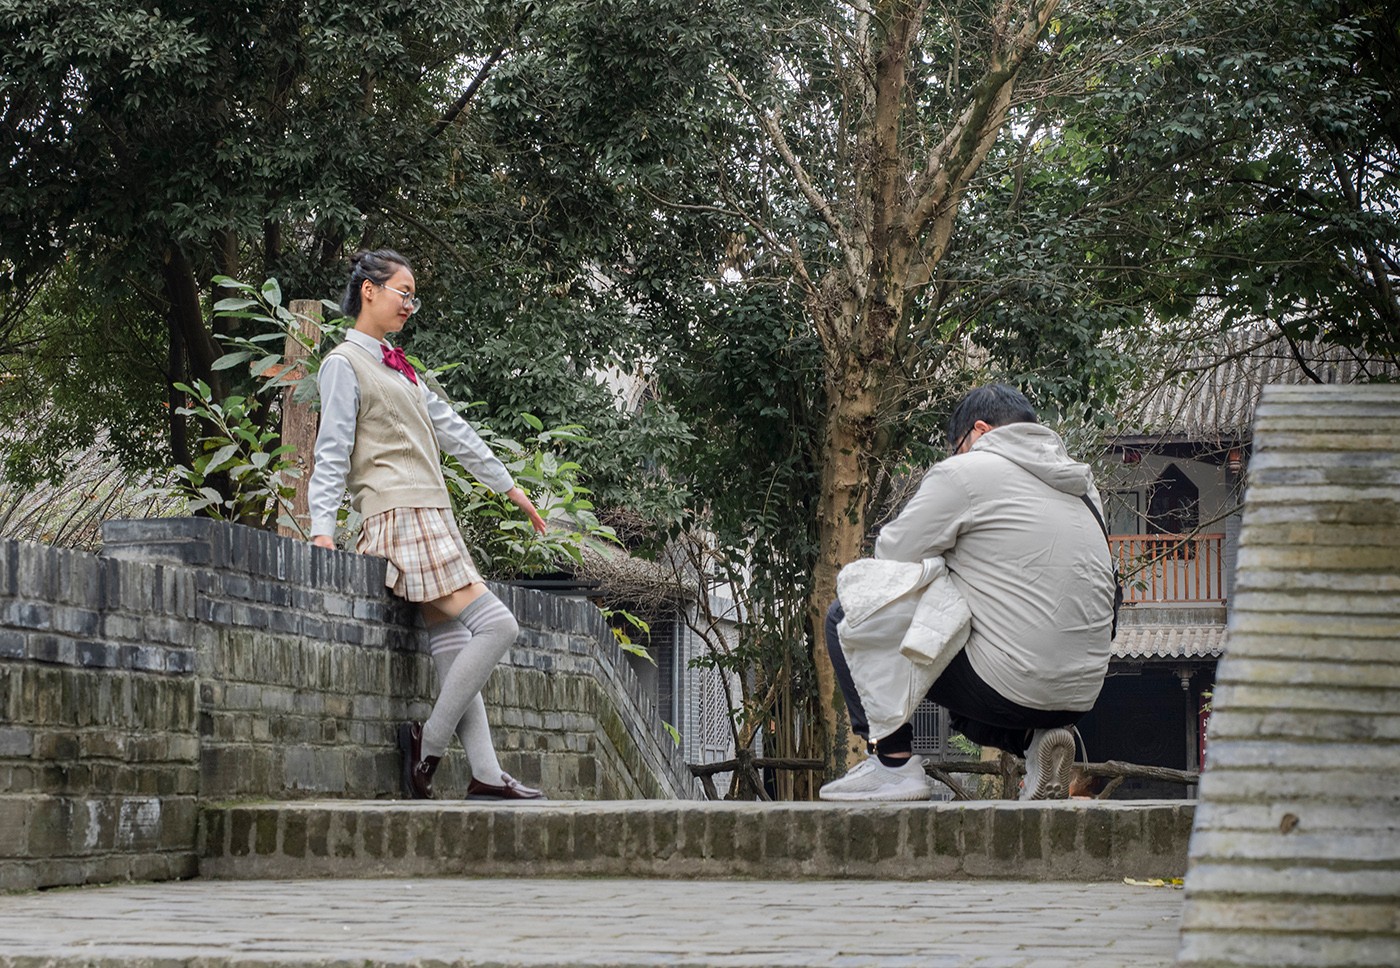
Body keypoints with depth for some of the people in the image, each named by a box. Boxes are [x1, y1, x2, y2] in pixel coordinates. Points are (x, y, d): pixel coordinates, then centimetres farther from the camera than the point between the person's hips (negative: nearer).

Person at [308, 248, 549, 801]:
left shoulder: (397, 367, 24)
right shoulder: (344, 364, -1)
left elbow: (452, 430, 28)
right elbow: (332, 450, -9)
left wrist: (508, 486, 31)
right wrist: (322, 526, -18)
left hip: (431, 518, 9)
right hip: (402, 519, -9)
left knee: (453, 650, 2)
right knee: (496, 625, -16)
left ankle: (486, 775, -1)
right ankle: (428, 742, -10)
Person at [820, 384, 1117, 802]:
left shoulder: (964, 472, -5)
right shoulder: (1082, 486, 16)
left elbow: (891, 560, -2)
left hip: (1009, 687, -7)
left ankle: (894, 762, 1)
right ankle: (1032, 739, 11)